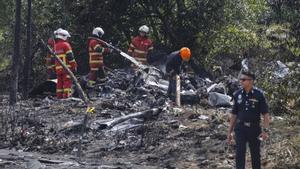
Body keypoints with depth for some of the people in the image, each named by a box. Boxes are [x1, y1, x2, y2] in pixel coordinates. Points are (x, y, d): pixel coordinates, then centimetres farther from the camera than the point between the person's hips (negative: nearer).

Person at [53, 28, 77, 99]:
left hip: (58, 68, 7)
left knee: (60, 82, 10)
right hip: (66, 67, -7)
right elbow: (70, 57, -11)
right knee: (67, 82, -8)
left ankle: (59, 96, 10)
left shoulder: (55, 46, 14)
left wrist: (55, 67, 22)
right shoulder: (65, 45, -7)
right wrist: (74, 66, -4)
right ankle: (67, 96, -16)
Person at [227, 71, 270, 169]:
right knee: (239, 154, -4)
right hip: (240, 128, 2)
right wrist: (229, 132, 8)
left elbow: (265, 114, -6)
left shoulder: (259, 94, -6)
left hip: (254, 128, -2)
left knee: (255, 154, 10)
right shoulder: (237, 94, 2)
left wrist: (265, 130, -15)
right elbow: (234, 115, 9)